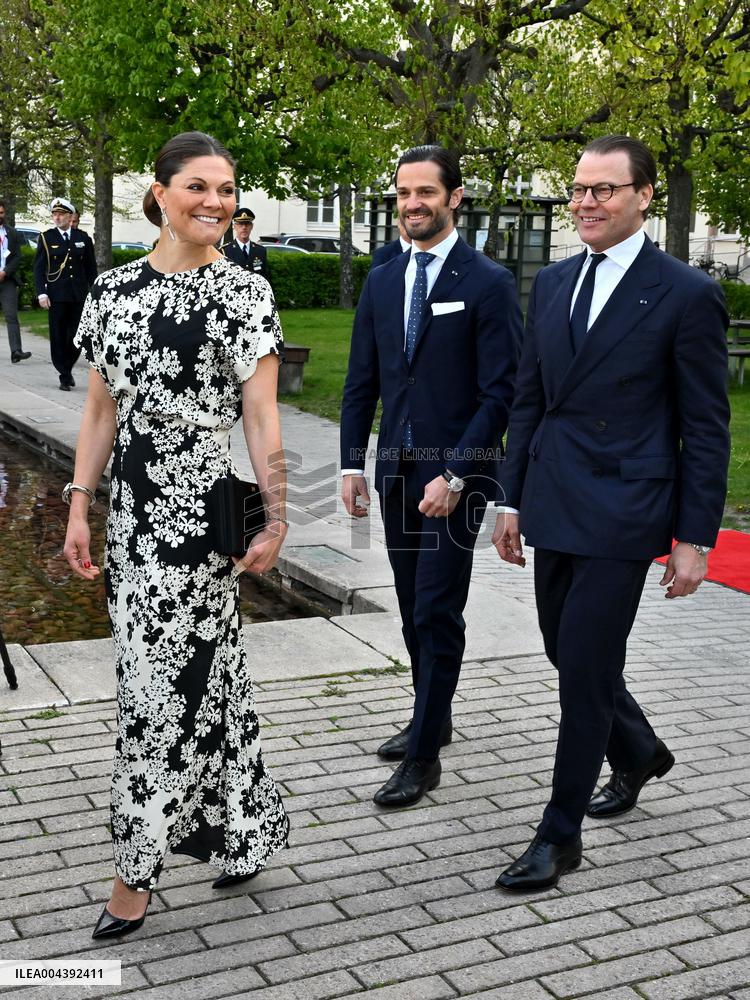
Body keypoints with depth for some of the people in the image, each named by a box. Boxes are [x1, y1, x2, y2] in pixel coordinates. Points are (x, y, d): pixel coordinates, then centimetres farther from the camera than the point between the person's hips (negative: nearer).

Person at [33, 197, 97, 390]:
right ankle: (65, 376, 9)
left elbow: (91, 267, 12)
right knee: (59, 337, 0)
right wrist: (42, 293, -8)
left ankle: (67, 368, 23)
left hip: (80, 295, 1)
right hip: (57, 295, -1)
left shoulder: (83, 237, 8)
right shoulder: (46, 238, 3)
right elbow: (39, 268, 2)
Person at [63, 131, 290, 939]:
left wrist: (275, 517, -9)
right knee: (204, 665, 14)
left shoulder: (244, 292, -4)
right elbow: (101, 409, 11)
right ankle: (237, 824, 32)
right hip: (133, 505, 5)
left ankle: (138, 869, 12)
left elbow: (260, 416, -6)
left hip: (203, 506, -4)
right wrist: (79, 506, 6)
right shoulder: (114, 288, 8)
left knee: (164, 675, -1)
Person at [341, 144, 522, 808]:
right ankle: (433, 719, 33)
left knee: (437, 613, -4)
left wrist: (454, 476, -18)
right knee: (414, 608, 16)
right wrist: (353, 464, 6)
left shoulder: (489, 283, -9)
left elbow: (500, 393, -12)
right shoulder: (382, 281, 10)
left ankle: (423, 758, 6)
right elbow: (362, 381, 13)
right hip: (398, 471, 6)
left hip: (456, 474, -6)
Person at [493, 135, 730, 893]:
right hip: (553, 508, 7)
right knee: (566, 652, 17)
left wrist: (694, 539, -9)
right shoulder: (551, 284, 9)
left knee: (585, 665, -4)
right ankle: (638, 753, 45)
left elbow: (706, 428, -7)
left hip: (622, 512, -6)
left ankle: (560, 835, 12)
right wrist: (513, 500, 11)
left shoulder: (686, 295, -8)